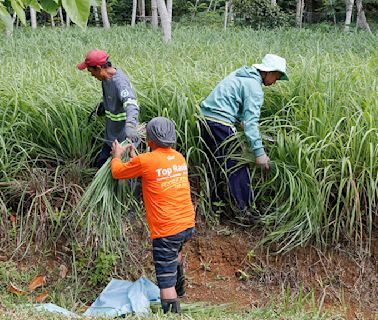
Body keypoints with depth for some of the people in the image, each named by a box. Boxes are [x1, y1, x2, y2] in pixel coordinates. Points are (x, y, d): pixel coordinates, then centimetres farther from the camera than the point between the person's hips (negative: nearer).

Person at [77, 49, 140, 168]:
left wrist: (130, 126, -60)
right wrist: (102, 105, 3)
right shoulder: (106, 78, 2)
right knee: (100, 164, 19)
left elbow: (131, 105, -44)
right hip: (111, 136, 9)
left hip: (122, 137, -9)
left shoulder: (119, 82, -27)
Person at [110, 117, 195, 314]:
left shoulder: (144, 161, -11)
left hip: (166, 231, -7)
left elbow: (117, 172, 7)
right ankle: (180, 289, 50)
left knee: (166, 283, -2)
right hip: (188, 225, 7)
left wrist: (117, 155, 26)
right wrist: (135, 157, 32)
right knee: (175, 252, 38)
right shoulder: (179, 157, 8)